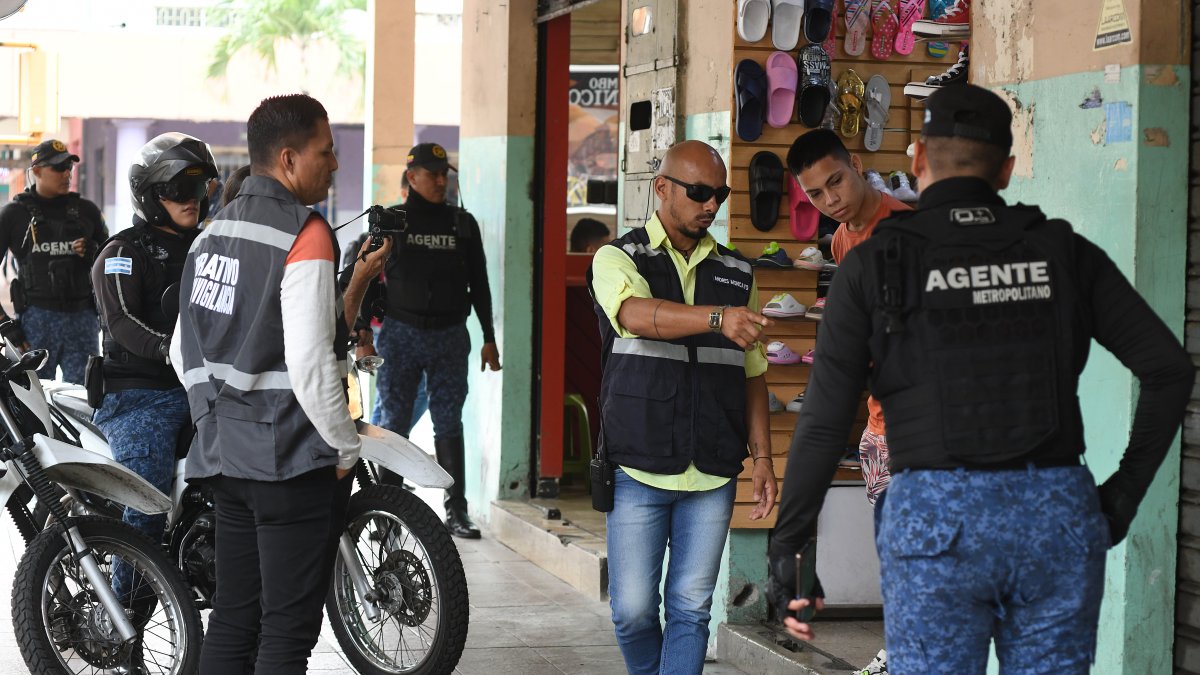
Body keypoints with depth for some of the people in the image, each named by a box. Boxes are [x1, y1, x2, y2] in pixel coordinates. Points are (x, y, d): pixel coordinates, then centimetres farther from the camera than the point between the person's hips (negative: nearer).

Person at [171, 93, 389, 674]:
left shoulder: (213, 231, 12)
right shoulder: (305, 234, -15)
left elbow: (184, 353, 16)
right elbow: (310, 363, -21)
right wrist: (346, 450, -11)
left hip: (223, 453, 8)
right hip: (294, 460, -8)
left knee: (232, 620, 14)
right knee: (288, 628, -3)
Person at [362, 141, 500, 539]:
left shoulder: (463, 224, 9)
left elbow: (479, 283, 13)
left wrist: (489, 337, 9)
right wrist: (362, 333, -1)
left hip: (450, 337, 1)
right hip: (400, 334, -1)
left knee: (449, 424, 2)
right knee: (394, 423, 1)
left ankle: (456, 510, 4)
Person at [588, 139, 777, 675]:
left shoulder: (736, 274, 12)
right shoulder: (618, 260, 0)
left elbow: (752, 373, 15)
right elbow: (637, 315, -23)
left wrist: (762, 456, 7)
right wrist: (718, 318, -39)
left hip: (712, 473, 3)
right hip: (639, 469, -3)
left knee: (691, 608, 3)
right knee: (633, 609, 2)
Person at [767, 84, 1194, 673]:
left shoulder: (874, 264, 1)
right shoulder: (1064, 252, 7)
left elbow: (823, 424, -2)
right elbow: (1169, 369, 2)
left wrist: (786, 551, 5)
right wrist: (1124, 493, 9)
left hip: (936, 518, -2)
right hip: (1059, 514, 2)